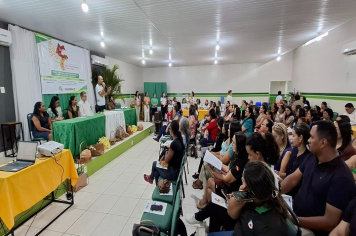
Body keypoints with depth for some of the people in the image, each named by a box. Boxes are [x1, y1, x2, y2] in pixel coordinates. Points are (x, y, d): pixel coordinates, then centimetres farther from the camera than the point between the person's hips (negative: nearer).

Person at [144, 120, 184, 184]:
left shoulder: (174, 144, -29)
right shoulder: (180, 140, -2)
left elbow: (166, 160, -17)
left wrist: (166, 153, 2)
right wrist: (164, 156, 2)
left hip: (173, 173, -7)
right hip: (178, 170, 7)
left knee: (155, 163, 15)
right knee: (156, 173, 16)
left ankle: (151, 178, 43)